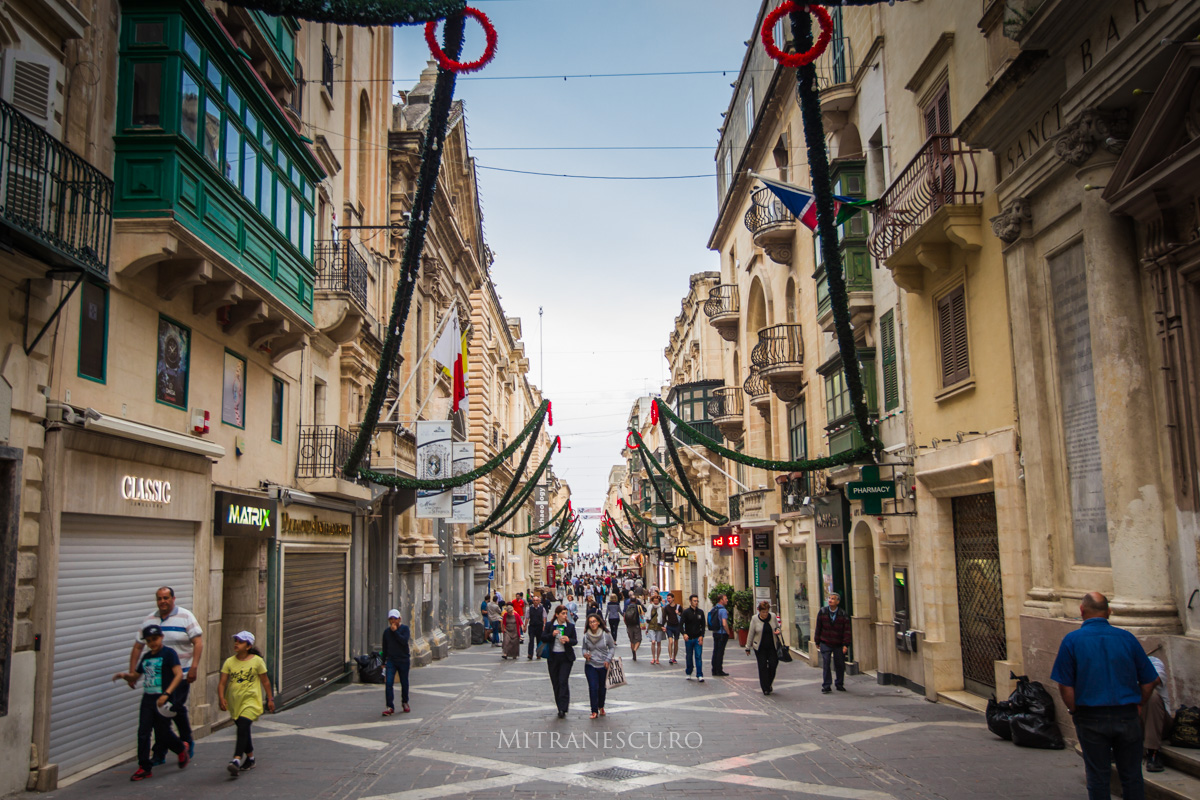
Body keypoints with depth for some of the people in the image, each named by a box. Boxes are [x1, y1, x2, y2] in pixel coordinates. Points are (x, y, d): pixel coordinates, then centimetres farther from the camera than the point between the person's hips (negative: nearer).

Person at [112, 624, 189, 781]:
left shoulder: (168, 653, -8)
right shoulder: (146, 657, 13)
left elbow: (179, 674, -17)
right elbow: (135, 676, 23)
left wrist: (166, 694, -25)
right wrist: (124, 675, -1)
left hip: (162, 700, -6)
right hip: (147, 699, 6)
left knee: (162, 734, 3)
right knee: (143, 733, 0)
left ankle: (182, 749, 31)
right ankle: (144, 768, 7)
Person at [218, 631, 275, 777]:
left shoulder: (257, 661, -5)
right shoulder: (229, 662, 2)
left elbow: (265, 681, 3)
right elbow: (222, 683, -2)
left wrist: (270, 699, 6)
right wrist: (222, 698, -18)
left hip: (251, 700, -4)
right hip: (234, 702, 5)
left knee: (243, 727, -22)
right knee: (243, 730, 15)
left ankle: (237, 760, -29)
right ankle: (250, 759, 33)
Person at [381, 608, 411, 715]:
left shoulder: (404, 628, -3)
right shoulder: (387, 631, 7)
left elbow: (404, 641, -21)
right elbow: (385, 647, 13)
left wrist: (395, 631, -17)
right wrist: (384, 662, 14)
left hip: (403, 660, -2)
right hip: (391, 661, 2)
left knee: (404, 683, 9)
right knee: (388, 683, -11)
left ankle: (405, 703, 30)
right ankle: (390, 707, -8)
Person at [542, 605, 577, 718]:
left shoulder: (570, 626, 2)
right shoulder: (549, 625, 2)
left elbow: (575, 641, 5)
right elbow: (543, 638, 1)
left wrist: (568, 640, -16)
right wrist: (552, 634, -17)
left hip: (566, 657, -2)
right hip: (553, 657, 2)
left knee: (563, 681, -11)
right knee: (555, 683, 6)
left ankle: (563, 708, -10)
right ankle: (560, 708, 17)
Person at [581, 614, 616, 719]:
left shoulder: (606, 635, -8)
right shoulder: (586, 637, -4)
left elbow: (612, 647, 4)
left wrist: (608, 659, -7)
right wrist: (585, 654, -11)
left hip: (603, 666, 0)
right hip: (590, 665, 0)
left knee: (602, 687, 12)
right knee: (593, 688, -9)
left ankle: (601, 707, 35)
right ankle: (594, 711, -1)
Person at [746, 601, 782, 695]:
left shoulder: (773, 617, -2)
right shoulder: (754, 619, -7)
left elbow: (777, 627, 14)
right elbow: (751, 634, -1)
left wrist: (778, 631, -11)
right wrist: (748, 647, 3)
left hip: (772, 646, 2)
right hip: (760, 647, -2)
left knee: (773, 664, -5)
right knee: (762, 666, -2)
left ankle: (769, 684, 19)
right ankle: (765, 688, 7)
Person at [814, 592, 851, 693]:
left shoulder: (843, 615, -3)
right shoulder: (822, 612, 0)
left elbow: (846, 631, -4)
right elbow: (818, 628, 5)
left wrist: (845, 645, -9)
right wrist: (817, 641, 5)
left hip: (839, 645, 0)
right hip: (825, 644, 0)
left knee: (840, 665, 6)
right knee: (825, 664, -5)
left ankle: (840, 685, 23)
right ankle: (826, 686, 2)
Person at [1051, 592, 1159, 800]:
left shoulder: (1072, 640, -7)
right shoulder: (1127, 638, -1)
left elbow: (1065, 685, -9)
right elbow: (1150, 680, 2)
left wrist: (1075, 711, 5)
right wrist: (1139, 706, 15)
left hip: (1091, 718, -2)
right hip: (1127, 717, 2)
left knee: (1098, 779, 8)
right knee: (1132, 777, 13)